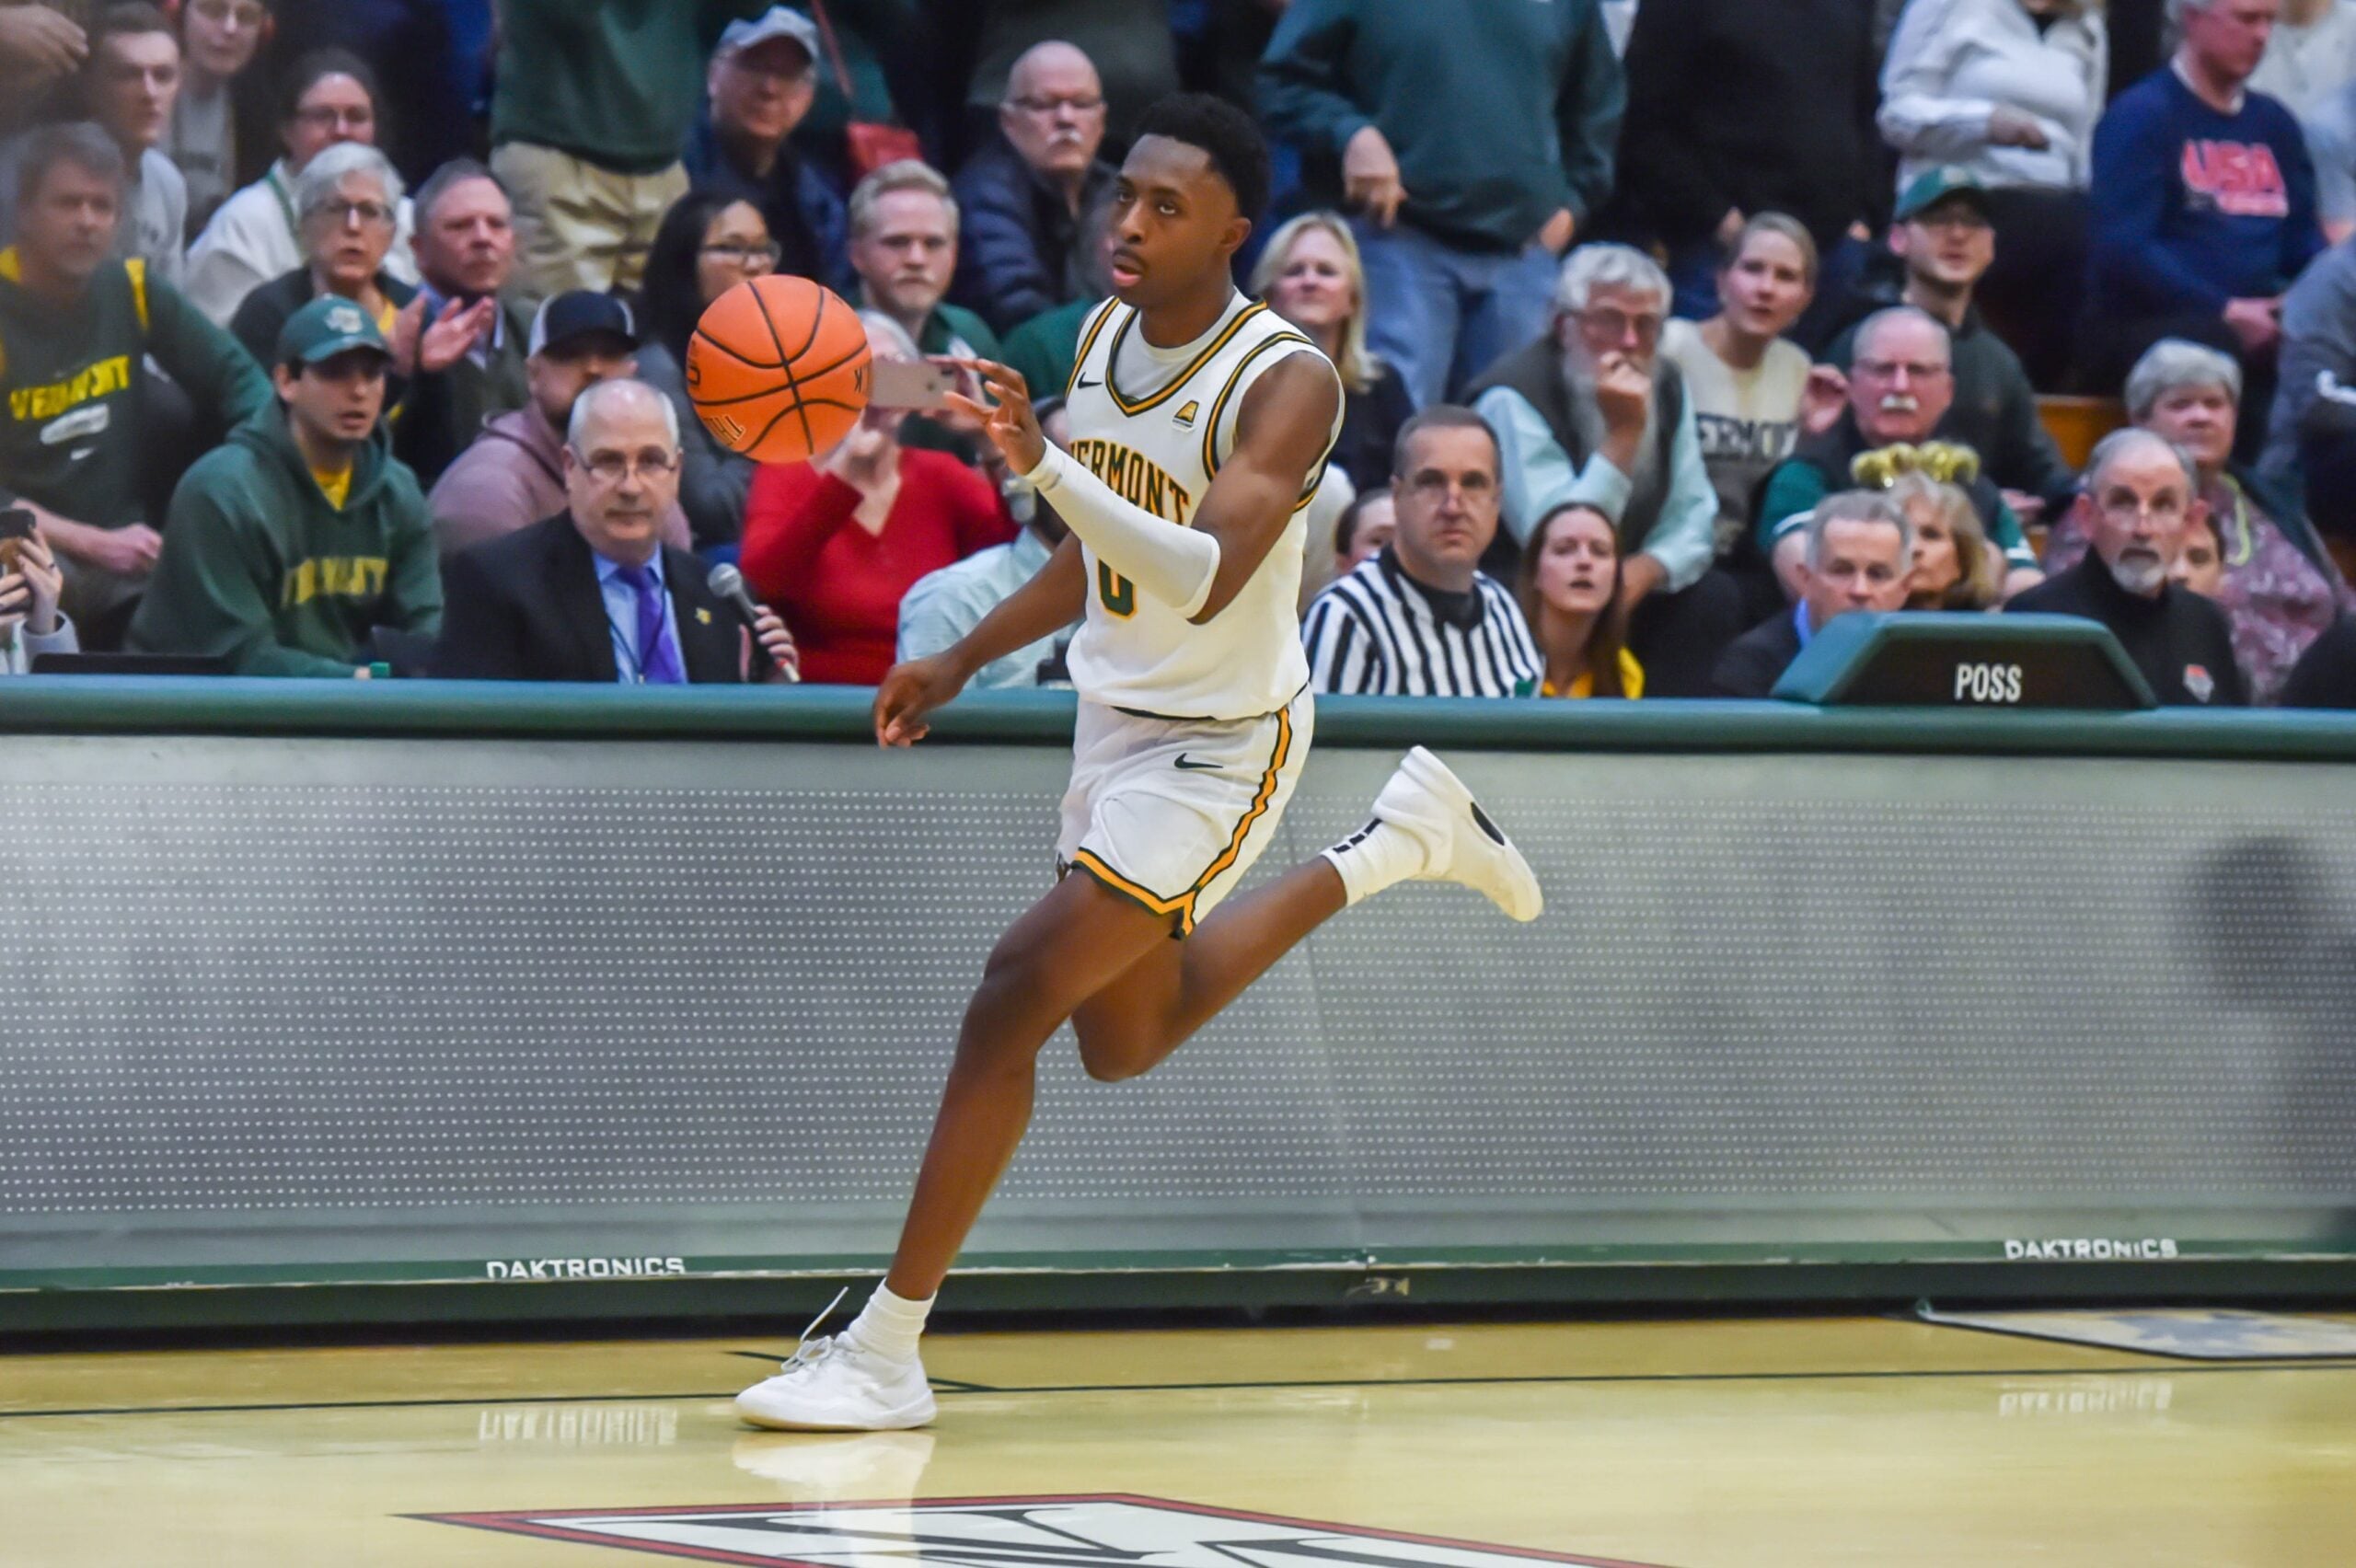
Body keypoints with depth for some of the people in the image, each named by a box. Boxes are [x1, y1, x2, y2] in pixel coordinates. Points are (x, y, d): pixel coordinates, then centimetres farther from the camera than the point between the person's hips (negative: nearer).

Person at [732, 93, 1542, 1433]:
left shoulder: (1285, 383, -23)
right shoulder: (1105, 339, 1)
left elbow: (1204, 580, -38)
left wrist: (1044, 464, -47)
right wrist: (964, 662, 15)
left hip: (1220, 745, -9)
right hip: (1117, 717, 9)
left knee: (1014, 1000, -17)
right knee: (1124, 1042, 24)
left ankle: (888, 1352, -11)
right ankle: (1397, 846, 39)